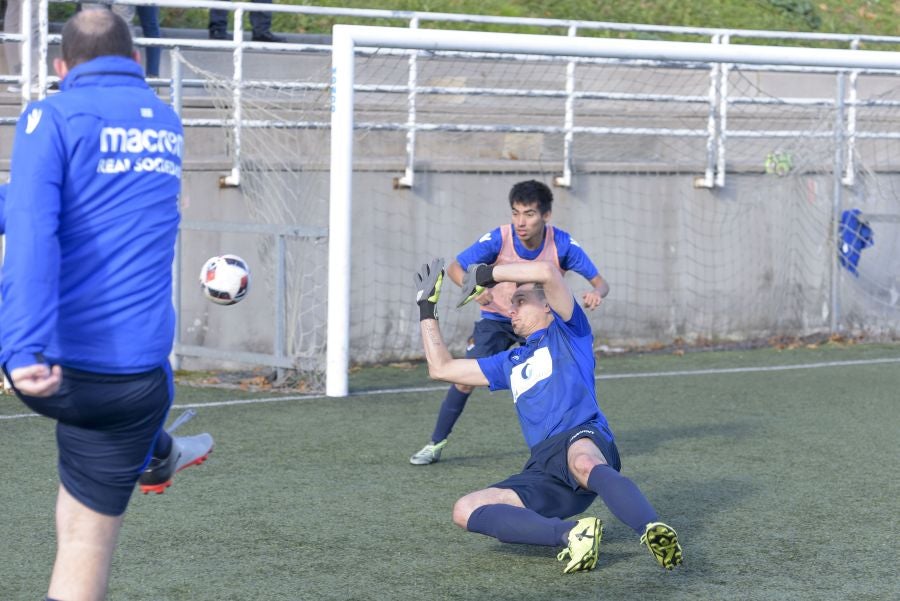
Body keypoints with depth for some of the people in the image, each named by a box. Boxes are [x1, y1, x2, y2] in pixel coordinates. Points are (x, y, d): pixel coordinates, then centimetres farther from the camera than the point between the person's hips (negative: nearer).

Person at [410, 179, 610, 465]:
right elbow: (455, 268, -18)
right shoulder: (499, 239, -25)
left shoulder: (562, 244, -23)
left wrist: (596, 293, -44)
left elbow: (599, 282, -18)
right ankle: (436, 443, 3)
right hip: (497, 319, -1)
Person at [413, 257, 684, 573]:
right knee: (464, 511, -18)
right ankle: (571, 533, -35)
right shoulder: (510, 362, 36)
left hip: (582, 438, -6)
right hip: (542, 470, 6)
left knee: (583, 462, -44)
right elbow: (441, 368, 39)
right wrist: (427, 308, 38)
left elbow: (547, 271, 0)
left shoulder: (567, 333, 17)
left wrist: (488, 273, 9)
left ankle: (654, 531, -66)